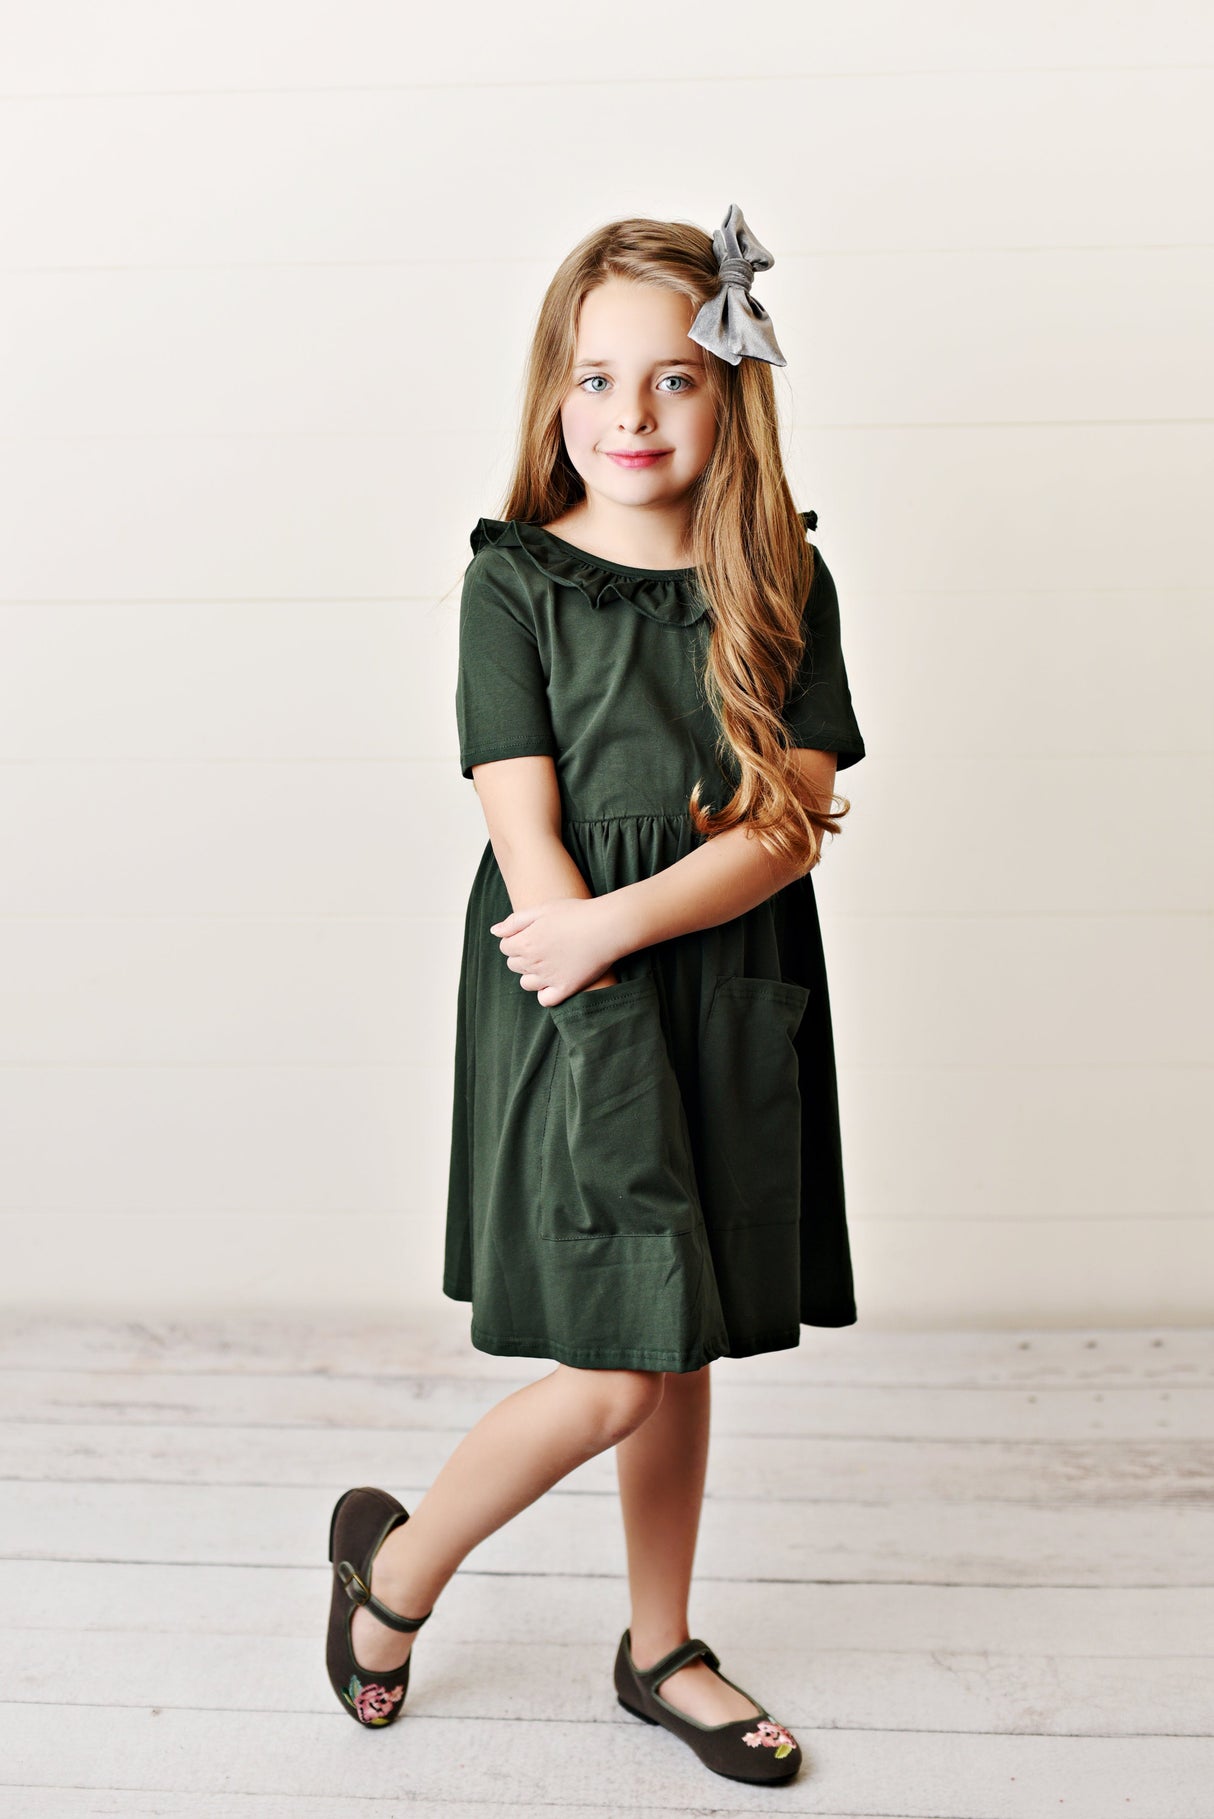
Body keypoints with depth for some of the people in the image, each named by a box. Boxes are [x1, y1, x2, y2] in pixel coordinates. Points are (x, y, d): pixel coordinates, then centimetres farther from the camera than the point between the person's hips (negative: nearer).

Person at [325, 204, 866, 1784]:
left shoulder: (784, 583, 3)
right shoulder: (516, 582, -4)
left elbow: (794, 824, -6)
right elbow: (529, 842, -10)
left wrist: (620, 922, -17)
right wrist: (599, 985, -13)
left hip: (735, 1000, 4)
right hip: (569, 1000, -3)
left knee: (681, 1351, 14)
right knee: (614, 1374, -5)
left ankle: (660, 1649, 35)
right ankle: (396, 1561, 23)